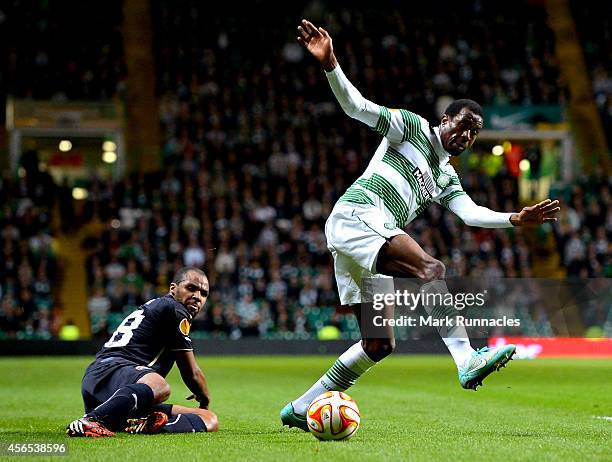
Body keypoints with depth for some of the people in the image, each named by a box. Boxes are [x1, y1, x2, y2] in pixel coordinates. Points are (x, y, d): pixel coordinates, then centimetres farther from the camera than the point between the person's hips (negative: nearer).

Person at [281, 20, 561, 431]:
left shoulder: (445, 176, 26)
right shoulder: (413, 127, 6)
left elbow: (471, 213, 11)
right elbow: (358, 107, -4)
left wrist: (515, 219, -3)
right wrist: (329, 65, -20)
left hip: (363, 243, 9)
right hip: (357, 215, -9)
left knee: (379, 344, 7)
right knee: (432, 269, -29)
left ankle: (300, 409, 14)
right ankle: (467, 361, -41)